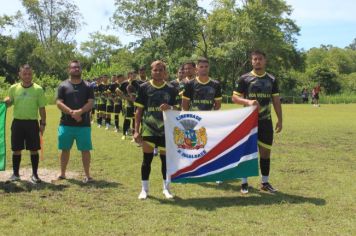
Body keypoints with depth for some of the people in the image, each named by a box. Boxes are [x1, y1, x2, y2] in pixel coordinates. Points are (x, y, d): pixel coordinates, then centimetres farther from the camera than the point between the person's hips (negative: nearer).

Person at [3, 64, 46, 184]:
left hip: (32, 122, -2)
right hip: (17, 122, 2)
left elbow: (42, 108, 0)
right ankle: (15, 174, 20)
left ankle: (34, 174, 13)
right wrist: (6, 101, -12)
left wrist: (43, 123, -3)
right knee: (16, 150, 8)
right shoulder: (13, 88, 3)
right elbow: (9, 102, 12)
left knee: (34, 150, 3)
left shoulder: (38, 89, -2)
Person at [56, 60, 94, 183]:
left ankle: (87, 175, 11)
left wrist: (79, 111, -20)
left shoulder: (87, 86, 5)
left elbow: (90, 103, -4)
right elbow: (59, 103, -4)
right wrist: (72, 112, -18)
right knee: (65, 149, 10)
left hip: (84, 124, 0)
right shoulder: (63, 86, 4)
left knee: (85, 149, 1)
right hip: (66, 124, 1)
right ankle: (62, 174, 22)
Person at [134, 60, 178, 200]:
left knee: (166, 159, 8)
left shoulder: (171, 89, 5)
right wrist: (136, 130, -3)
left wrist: (169, 108, -14)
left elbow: (176, 110, 10)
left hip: (166, 129, 2)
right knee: (147, 159, 0)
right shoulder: (144, 88, 1)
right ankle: (144, 189, 12)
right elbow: (139, 111, 2)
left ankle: (166, 188, 21)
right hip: (148, 128, -1)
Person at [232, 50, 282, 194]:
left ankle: (265, 182, 16)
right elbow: (234, 97, -3)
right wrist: (248, 102, -21)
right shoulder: (244, 78, -1)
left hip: (266, 121, 3)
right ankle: (244, 183, 10)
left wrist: (280, 120, 4)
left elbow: (276, 101, 10)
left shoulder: (272, 80, 9)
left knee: (265, 151, 6)